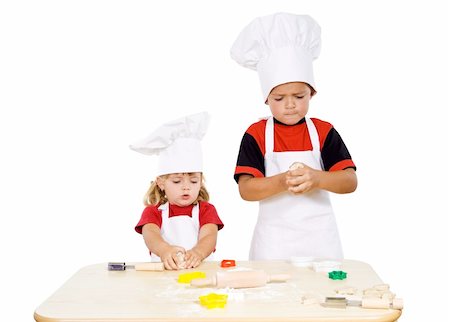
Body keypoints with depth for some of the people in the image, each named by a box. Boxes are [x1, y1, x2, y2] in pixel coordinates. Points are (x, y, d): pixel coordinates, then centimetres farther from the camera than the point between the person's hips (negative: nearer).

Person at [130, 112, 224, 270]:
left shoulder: (206, 210, 12)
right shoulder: (153, 212, 10)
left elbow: (209, 237, -7)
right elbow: (150, 235, -11)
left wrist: (198, 252, -31)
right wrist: (165, 251, -34)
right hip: (164, 271, -1)